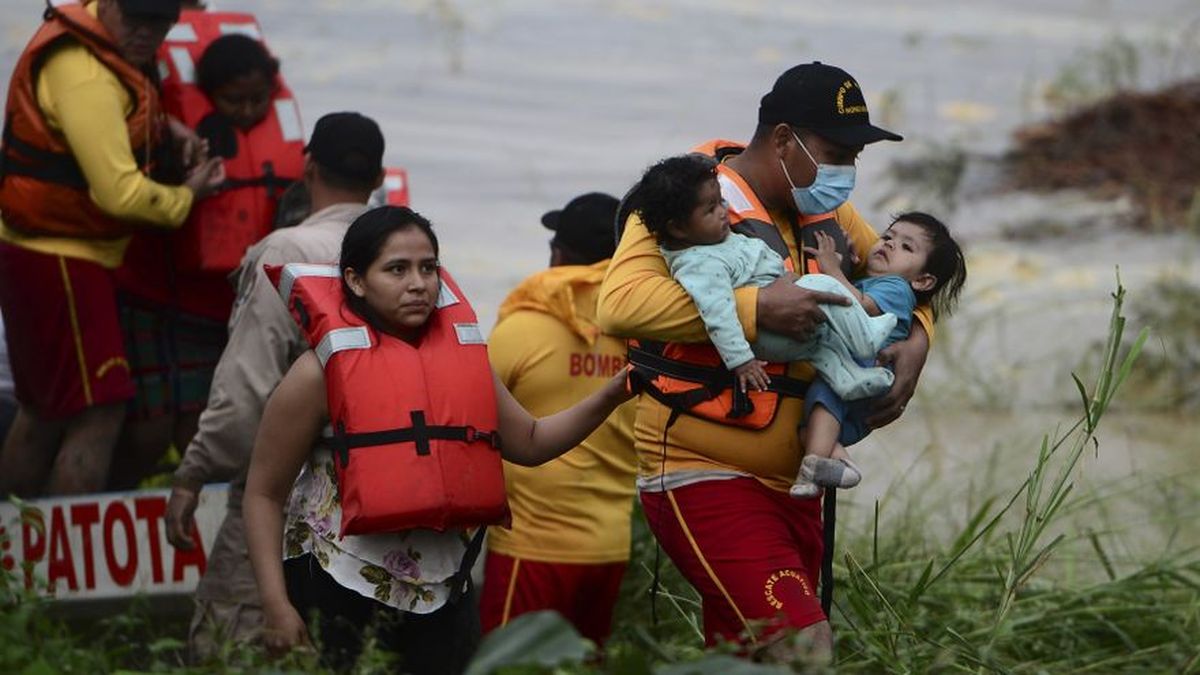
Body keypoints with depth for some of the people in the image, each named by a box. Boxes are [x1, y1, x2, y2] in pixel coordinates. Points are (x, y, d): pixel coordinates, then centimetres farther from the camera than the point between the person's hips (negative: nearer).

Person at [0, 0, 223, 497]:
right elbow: (119, 192, -26)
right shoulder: (82, 73, -23)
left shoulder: (99, 46, 7)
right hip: (58, 261, -11)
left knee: (43, 413, 19)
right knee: (98, 417, -12)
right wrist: (187, 197, -7)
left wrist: (166, 130, 8)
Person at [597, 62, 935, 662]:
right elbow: (620, 302, -27)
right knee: (804, 651, -23)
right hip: (704, 478, -8)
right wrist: (755, 308, -33)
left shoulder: (829, 213, 12)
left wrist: (914, 342, 2)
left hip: (790, 485, 9)